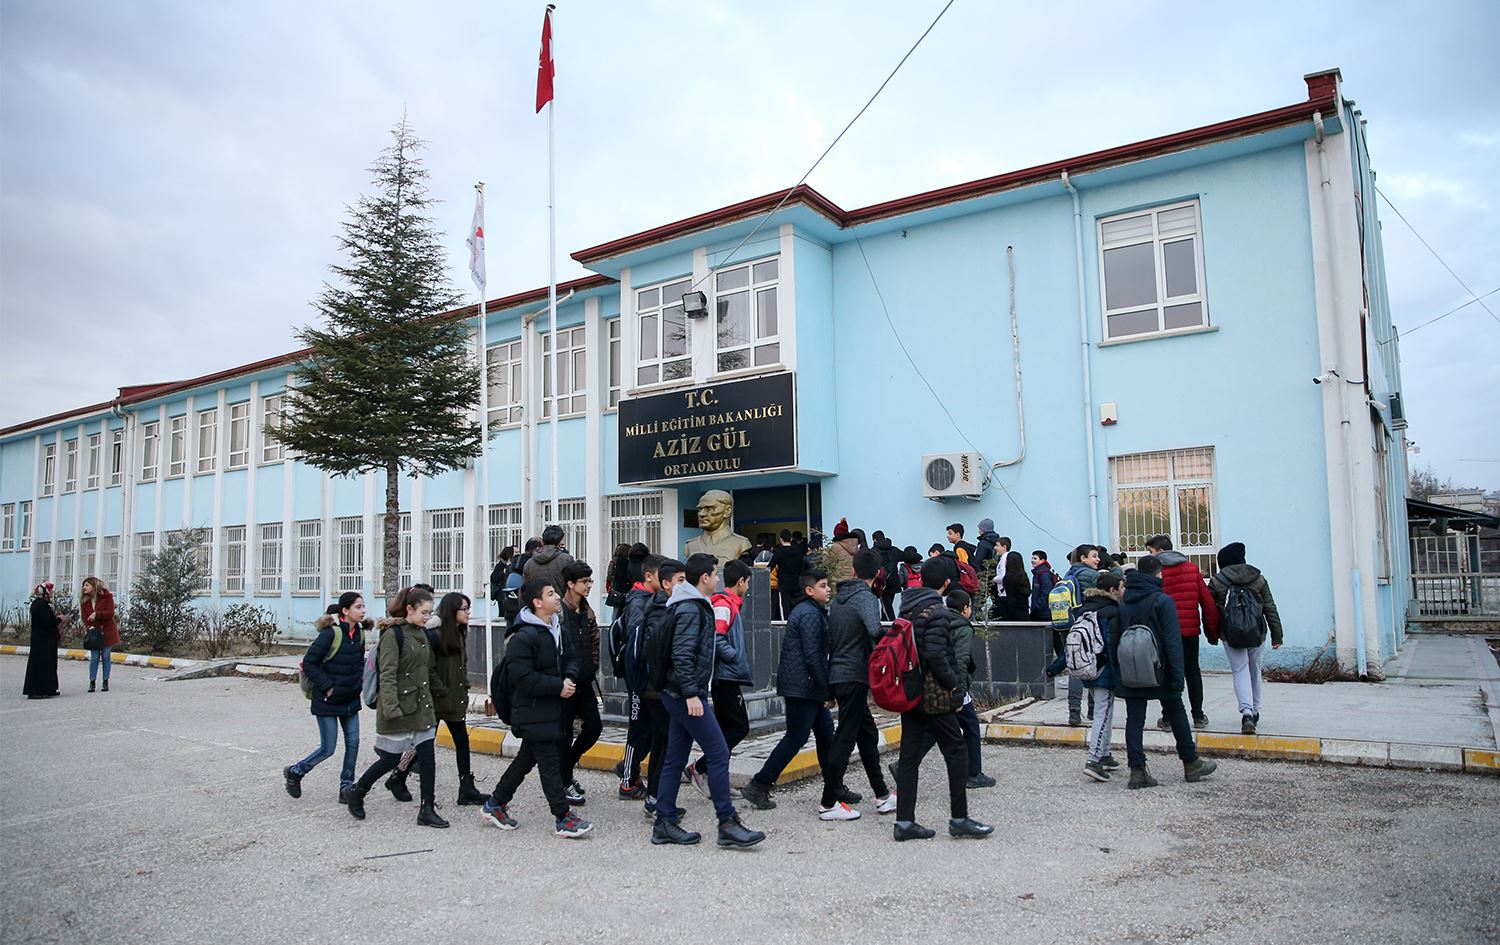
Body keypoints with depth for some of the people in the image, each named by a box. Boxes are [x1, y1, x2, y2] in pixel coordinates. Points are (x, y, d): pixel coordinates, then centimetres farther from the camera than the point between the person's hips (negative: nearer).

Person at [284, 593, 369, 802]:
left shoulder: (359, 633, 2)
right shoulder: (330, 633, -20)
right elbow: (309, 663, -18)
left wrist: (361, 680, 5)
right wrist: (327, 686, -18)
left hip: (351, 700, 6)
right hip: (327, 701, -6)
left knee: (353, 744, 5)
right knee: (328, 748, 2)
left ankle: (346, 786, 18)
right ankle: (294, 772, 27)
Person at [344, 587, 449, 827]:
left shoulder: (422, 633, 11)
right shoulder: (393, 634, -13)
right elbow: (387, 675, -19)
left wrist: (440, 691, 20)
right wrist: (391, 709, -25)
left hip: (422, 706, 7)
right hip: (400, 706, -7)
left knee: (427, 757, 2)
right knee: (390, 759, 4)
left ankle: (427, 810, 7)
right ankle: (356, 792, 29)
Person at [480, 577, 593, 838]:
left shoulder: (557, 628, 10)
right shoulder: (523, 637, -19)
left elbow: (570, 658, 18)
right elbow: (522, 677, -22)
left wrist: (570, 678, -4)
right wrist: (558, 687, -20)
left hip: (553, 709, 9)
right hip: (533, 712, -9)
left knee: (527, 758, 18)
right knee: (550, 763, -3)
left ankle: (494, 805, 32)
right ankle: (563, 818, 5)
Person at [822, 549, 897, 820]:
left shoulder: (837, 598, 12)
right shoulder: (866, 598, -13)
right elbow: (875, 631, -32)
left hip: (837, 674, 9)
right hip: (854, 677, -9)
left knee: (868, 734, 16)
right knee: (845, 739, -3)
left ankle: (882, 797, 25)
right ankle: (828, 803, 3)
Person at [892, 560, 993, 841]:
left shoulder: (907, 608, 10)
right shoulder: (937, 611, -14)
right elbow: (936, 655, -21)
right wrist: (954, 683, -10)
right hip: (933, 694, -8)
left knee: (909, 754, 8)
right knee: (955, 750, 5)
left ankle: (904, 822, 10)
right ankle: (959, 819, 12)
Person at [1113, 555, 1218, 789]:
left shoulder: (1123, 602, 5)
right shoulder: (1162, 601, -11)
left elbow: (1113, 639, 5)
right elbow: (1173, 641, -15)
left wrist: (1117, 673, 9)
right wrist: (1177, 675, -13)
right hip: (1159, 672, -3)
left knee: (1134, 719, 4)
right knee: (1177, 715, 13)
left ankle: (1137, 770, 0)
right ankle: (1191, 764, 26)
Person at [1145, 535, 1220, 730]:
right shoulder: (1192, 569, 5)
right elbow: (1208, 601, 4)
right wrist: (1213, 630, 10)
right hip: (1190, 630, 3)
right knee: (1192, 671, 14)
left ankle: (1168, 719, 7)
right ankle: (1198, 717, 17)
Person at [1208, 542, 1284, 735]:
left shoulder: (1216, 581, -3)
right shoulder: (1258, 578, 4)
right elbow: (1270, 608, 4)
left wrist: (1211, 635, 12)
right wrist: (1277, 635, 8)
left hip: (1231, 635, -2)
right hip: (1257, 634, 2)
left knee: (1240, 672, -1)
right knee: (1255, 671, 17)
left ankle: (1247, 712, -19)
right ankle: (1255, 712, 27)